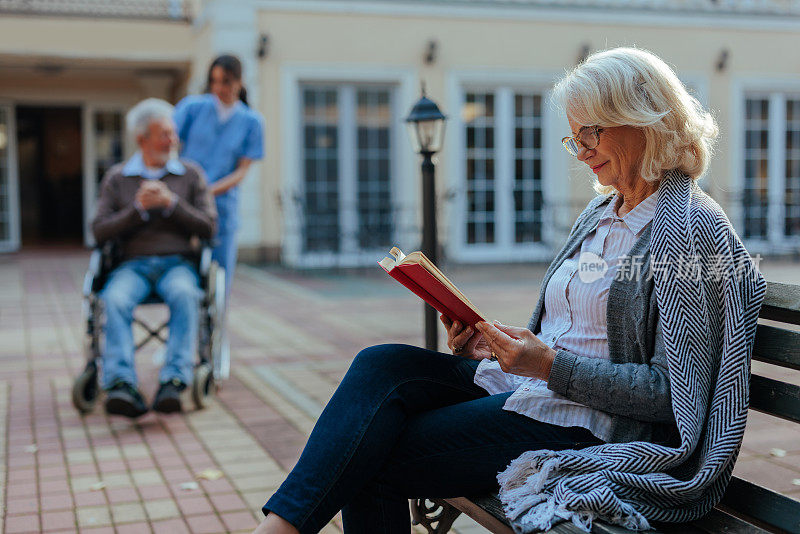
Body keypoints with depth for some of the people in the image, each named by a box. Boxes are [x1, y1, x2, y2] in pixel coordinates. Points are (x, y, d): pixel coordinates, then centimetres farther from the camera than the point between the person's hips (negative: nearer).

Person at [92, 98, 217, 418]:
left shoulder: (191, 175, 14)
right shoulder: (117, 178, 13)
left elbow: (208, 228, 5)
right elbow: (100, 232, 5)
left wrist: (171, 203, -8)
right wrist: (138, 208, -9)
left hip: (177, 263, 0)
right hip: (132, 265, 0)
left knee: (184, 295, -37)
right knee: (115, 299, -34)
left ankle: (173, 382, -44)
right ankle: (121, 386, -44)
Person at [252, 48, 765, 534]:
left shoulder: (692, 229, -11)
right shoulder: (600, 213, 15)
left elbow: (672, 393, -16)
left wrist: (551, 366, -23)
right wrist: (493, 342, 1)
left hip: (587, 428, -8)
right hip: (530, 389, 8)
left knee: (375, 458, -18)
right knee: (381, 365, -16)